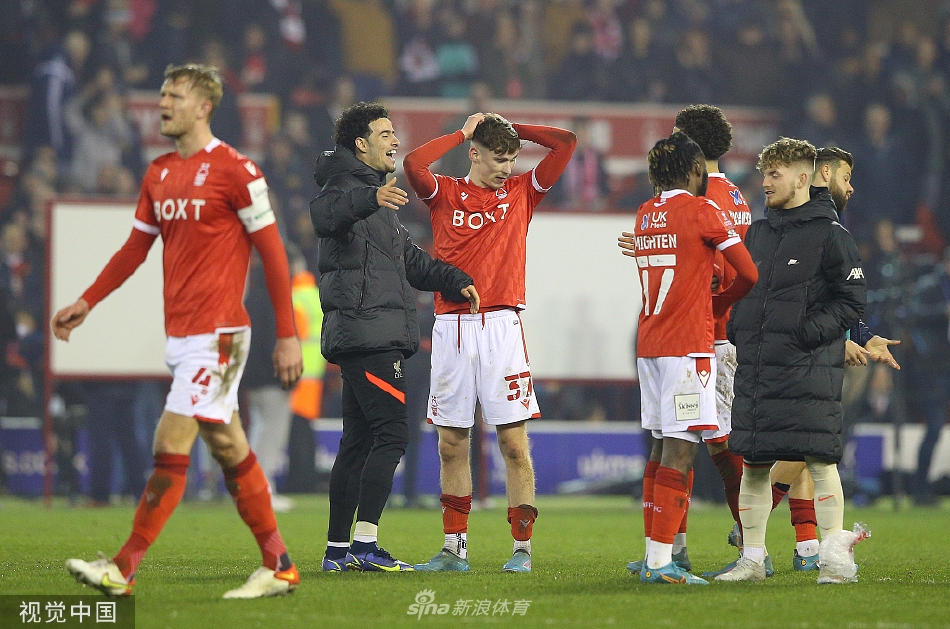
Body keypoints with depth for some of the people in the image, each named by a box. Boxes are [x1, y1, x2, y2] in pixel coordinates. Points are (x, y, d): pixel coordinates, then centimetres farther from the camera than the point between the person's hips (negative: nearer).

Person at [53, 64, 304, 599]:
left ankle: (123, 570, -11)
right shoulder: (159, 174, 12)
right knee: (229, 448, 11)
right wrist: (86, 304, 15)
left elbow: (272, 252, -9)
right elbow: (136, 248, 21)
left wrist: (288, 334, -11)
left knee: (171, 446, -11)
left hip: (217, 332, -8)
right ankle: (279, 567, 18)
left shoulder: (234, 169, -10)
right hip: (181, 331, 8)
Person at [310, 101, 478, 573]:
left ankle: (338, 548, 11)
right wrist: (370, 200, -50)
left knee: (358, 441, 10)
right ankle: (365, 545, -18)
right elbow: (324, 215, -32)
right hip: (366, 333, -11)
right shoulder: (348, 187, -7)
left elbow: (411, 260, 31)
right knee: (391, 433, -14)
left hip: (377, 337, 11)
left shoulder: (375, 194, 26)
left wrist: (455, 281, 17)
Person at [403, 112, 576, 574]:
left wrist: (511, 129, 10)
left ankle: (522, 548, -1)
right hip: (451, 326, 1)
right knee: (451, 443, 4)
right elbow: (413, 164, -10)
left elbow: (565, 143, 6)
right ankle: (454, 549, 10)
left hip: (501, 327, -1)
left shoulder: (521, 192, 10)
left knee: (513, 441, -5)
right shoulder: (445, 194, 9)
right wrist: (462, 134, 0)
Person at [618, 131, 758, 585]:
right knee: (680, 450, -9)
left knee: (662, 446, 13)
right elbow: (749, 274, -6)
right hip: (689, 343, -7)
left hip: (649, 343, 7)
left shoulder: (644, 216, 13)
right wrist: (720, 304, 9)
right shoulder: (703, 210, -7)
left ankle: (655, 554, 13)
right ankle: (660, 560, -15)